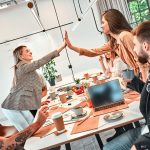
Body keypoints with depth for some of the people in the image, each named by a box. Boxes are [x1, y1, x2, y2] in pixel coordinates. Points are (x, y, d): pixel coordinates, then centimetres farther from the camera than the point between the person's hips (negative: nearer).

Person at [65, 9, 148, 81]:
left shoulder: (124, 36, -20)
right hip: (140, 75, 7)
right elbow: (94, 52, 11)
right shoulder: (113, 42, 6)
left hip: (146, 75, -7)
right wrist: (71, 46, 6)